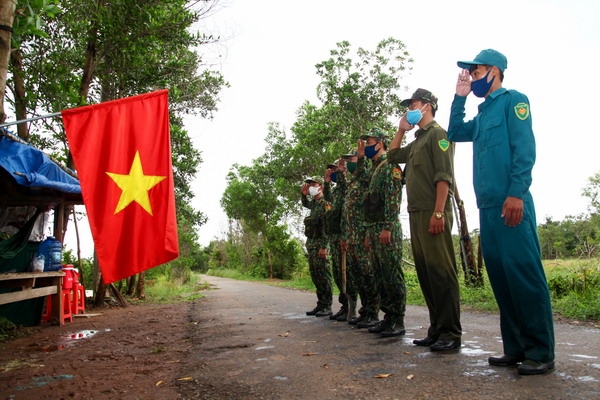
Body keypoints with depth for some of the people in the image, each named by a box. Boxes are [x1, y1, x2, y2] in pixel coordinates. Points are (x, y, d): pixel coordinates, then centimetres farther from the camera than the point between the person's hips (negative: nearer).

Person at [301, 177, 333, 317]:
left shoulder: (324, 203, -11)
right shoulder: (313, 203, 15)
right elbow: (305, 204, 39)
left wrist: (323, 247, -23)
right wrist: (303, 194, 18)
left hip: (319, 244, -9)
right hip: (310, 243, 9)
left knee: (323, 275, -5)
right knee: (315, 275, 11)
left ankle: (327, 306, 0)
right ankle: (320, 304, 18)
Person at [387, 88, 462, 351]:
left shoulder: (438, 134, -2)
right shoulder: (417, 141, 23)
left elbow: (444, 176, -13)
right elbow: (392, 155, 37)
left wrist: (438, 213, -21)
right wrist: (401, 130, 26)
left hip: (433, 213, -9)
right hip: (416, 213, 9)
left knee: (441, 272, -8)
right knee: (425, 272, 8)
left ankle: (451, 333, -2)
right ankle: (436, 329, 14)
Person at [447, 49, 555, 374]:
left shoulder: (513, 101, 1)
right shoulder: (483, 114, 24)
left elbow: (525, 149, -10)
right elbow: (455, 133, 27)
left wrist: (516, 193, -19)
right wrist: (459, 96, 22)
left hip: (511, 203, -8)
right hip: (488, 205, 8)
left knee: (524, 273, -7)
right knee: (500, 275, 7)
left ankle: (541, 353, 1)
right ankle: (515, 348, 14)